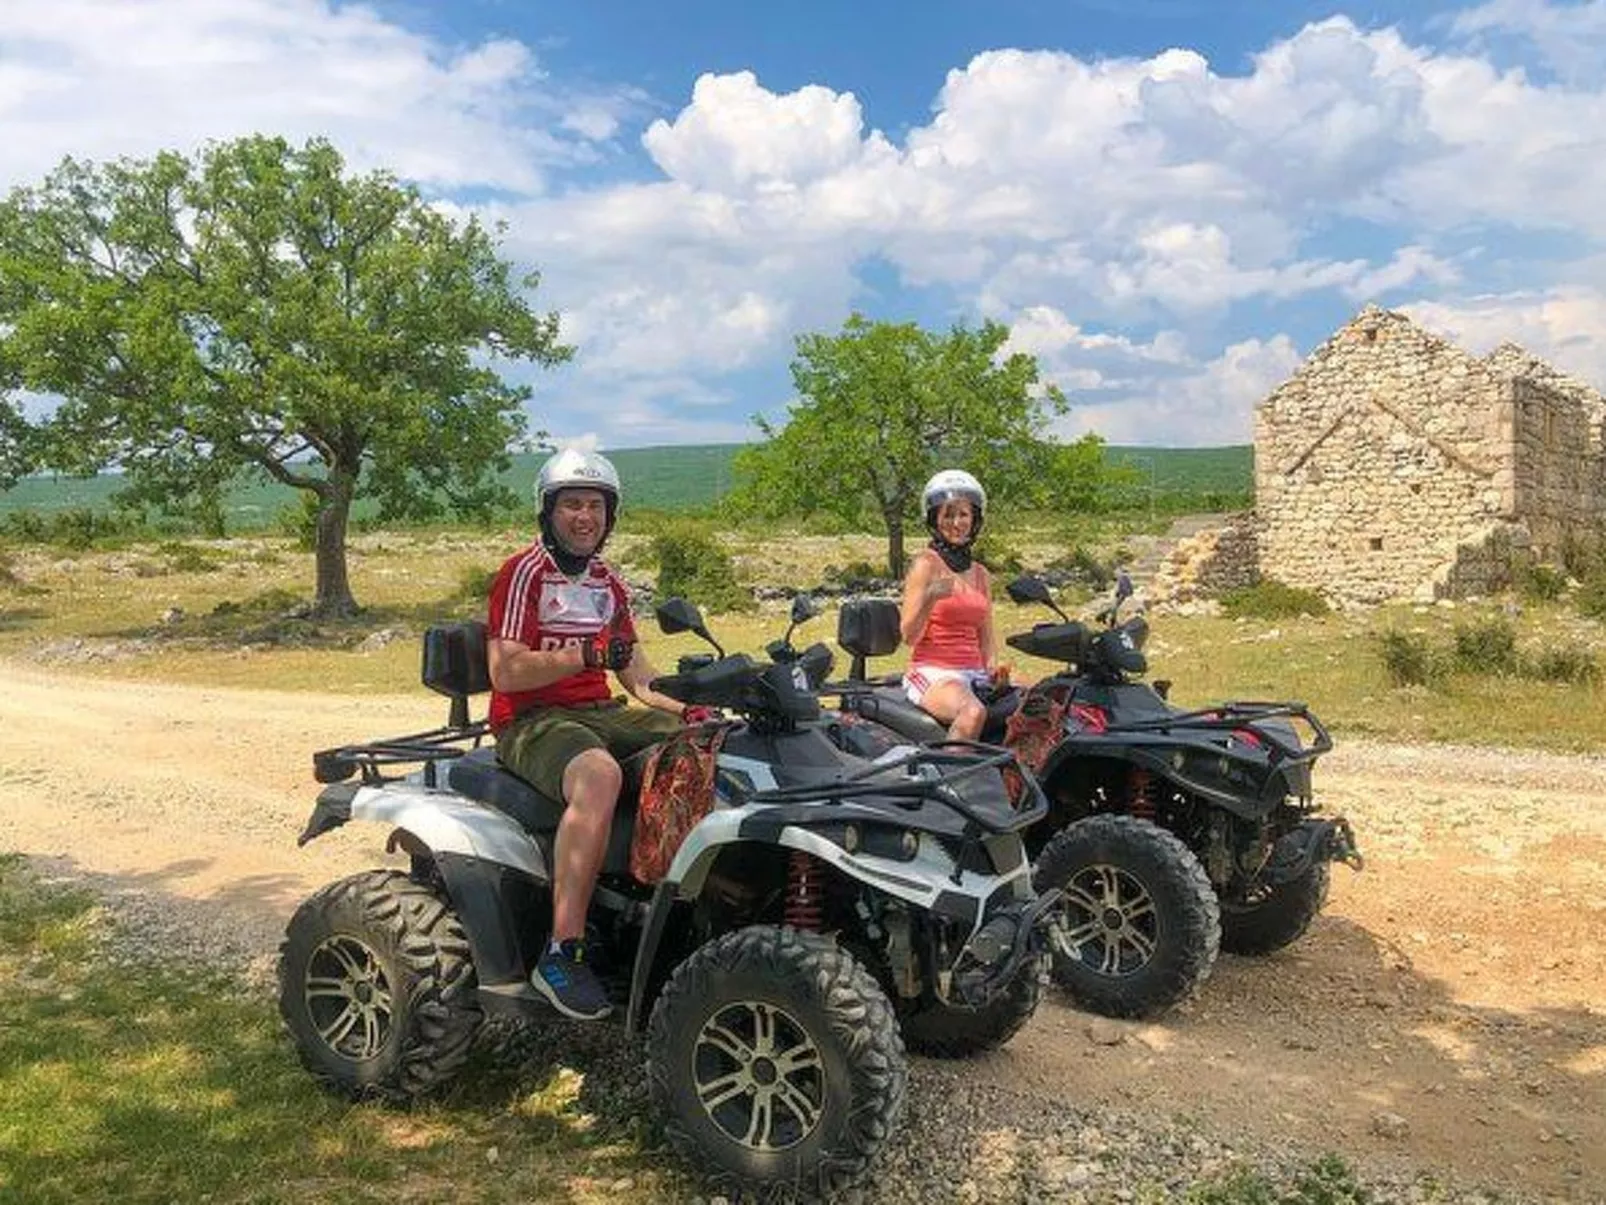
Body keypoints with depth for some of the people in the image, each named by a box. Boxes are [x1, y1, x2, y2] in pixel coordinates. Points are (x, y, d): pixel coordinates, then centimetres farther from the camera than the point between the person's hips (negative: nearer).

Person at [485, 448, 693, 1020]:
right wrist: (588, 655, -22)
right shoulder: (524, 573, -4)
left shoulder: (609, 583, 19)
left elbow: (636, 674, 21)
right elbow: (505, 673, -14)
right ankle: (561, 953, -35)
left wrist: (687, 708, 4)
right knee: (600, 776, -38)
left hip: (602, 712, 7)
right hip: (531, 720, -7)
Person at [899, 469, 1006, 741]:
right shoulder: (926, 563, -1)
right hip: (932, 672, -6)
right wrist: (930, 597, -22)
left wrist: (993, 668, 3)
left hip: (974, 674, 6)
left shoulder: (980, 573, 18)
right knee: (974, 712, -36)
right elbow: (909, 636, -7)